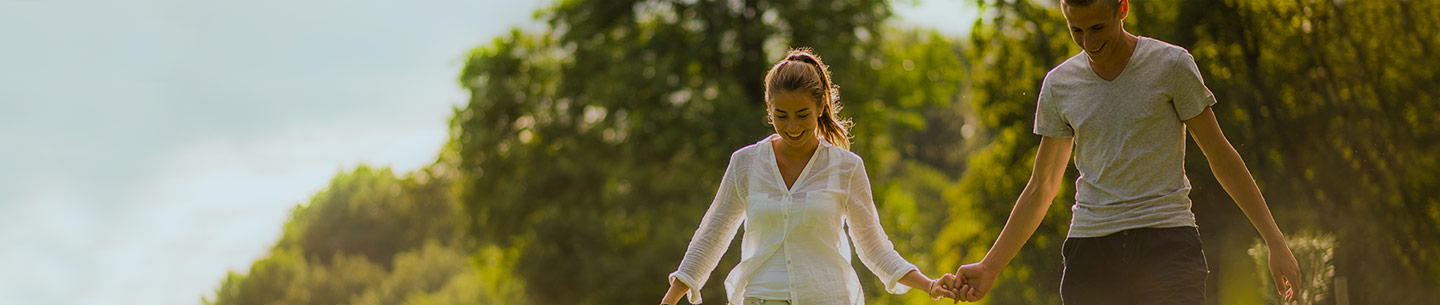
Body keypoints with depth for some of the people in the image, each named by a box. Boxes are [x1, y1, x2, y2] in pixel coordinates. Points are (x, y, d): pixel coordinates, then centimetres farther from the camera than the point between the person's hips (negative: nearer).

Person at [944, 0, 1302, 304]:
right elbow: (1041, 188, 17)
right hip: (1091, 245, 3)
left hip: (1166, 241, -3)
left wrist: (1274, 240, 0)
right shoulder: (1058, 84, 8)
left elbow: (1221, 157, 3)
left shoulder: (1171, 65, -2)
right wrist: (989, 266, 13)